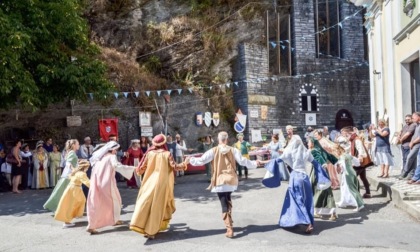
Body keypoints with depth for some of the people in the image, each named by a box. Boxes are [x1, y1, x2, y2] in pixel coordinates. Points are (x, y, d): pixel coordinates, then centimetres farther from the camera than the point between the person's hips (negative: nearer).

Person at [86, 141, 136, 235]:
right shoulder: (111, 157, -6)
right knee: (115, 200, 15)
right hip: (107, 182, -6)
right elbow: (118, 166, -21)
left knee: (95, 203, 3)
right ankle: (114, 220, 26)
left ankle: (91, 225, -4)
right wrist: (134, 168, -21)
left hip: (96, 182, 6)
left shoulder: (100, 157, 16)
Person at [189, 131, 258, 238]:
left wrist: (190, 160, 10)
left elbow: (201, 160, -7)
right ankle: (229, 221, 35)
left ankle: (229, 229, -6)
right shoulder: (233, 150, -3)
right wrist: (254, 164, 16)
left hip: (219, 181, -3)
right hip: (231, 180, 3)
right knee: (228, 201, 26)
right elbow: (243, 161, 0)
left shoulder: (214, 151, -7)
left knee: (224, 204, 0)